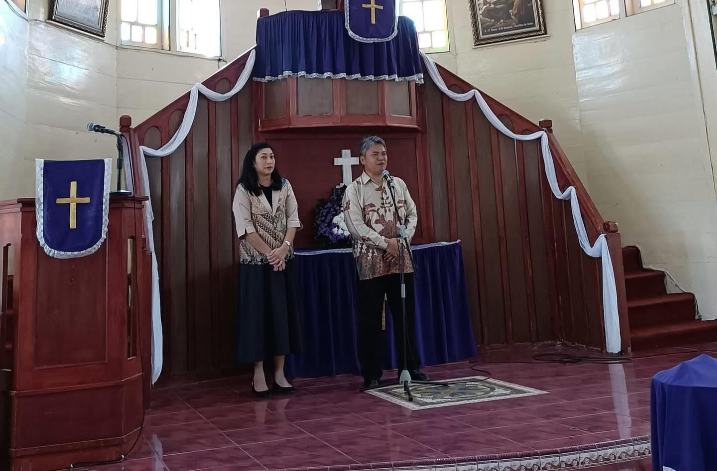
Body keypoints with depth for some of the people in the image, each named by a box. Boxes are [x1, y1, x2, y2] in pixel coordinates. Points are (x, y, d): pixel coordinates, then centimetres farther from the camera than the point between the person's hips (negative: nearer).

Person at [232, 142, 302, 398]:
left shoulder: (284, 186, 7)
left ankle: (279, 373, 15)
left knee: (283, 313, 5)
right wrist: (269, 254, -15)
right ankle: (258, 375, 9)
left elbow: (293, 219, 2)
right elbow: (245, 227, -11)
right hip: (256, 262, -4)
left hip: (283, 260, 4)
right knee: (258, 314, -1)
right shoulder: (244, 190, -4)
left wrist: (283, 248, -13)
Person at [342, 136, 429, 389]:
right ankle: (371, 373, 13)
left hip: (401, 259, 4)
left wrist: (402, 241, -8)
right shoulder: (354, 189, -3)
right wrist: (386, 243, -16)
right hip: (370, 262, -4)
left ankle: (410, 366, 23)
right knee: (370, 319, 2)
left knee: (405, 315, 10)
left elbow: (412, 214, 9)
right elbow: (355, 226, -13)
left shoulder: (399, 184, 11)